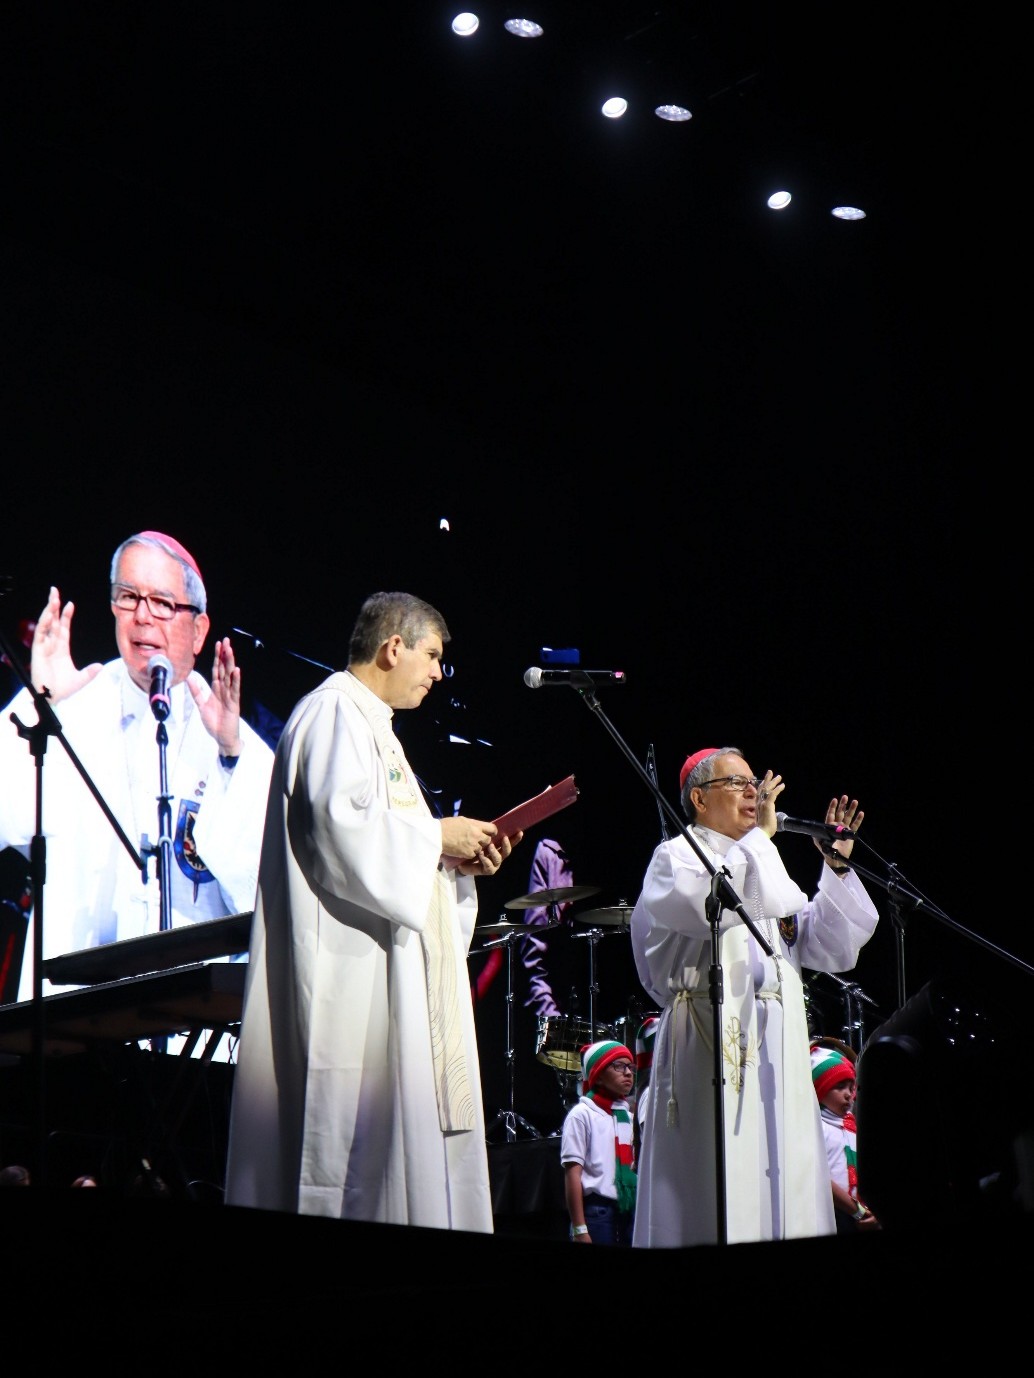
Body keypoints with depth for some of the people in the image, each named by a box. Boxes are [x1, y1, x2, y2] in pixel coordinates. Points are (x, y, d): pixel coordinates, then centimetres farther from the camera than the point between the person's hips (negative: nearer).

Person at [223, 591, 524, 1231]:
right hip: (350, 968, -11)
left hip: (393, 975, 11)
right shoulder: (334, 713, -7)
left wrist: (459, 860, 8)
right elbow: (340, 824, -22)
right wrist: (436, 836, -11)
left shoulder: (372, 725, 25)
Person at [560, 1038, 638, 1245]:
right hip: (597, 1210, -6)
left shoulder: (629, 1116, 18)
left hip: (631, 1211, 6)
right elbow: (572, 1174, -7)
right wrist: (579, 1229, -13)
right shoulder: (582, 1114, -1)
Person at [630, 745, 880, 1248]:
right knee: (718, 1199, -12)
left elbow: (832, 948, 18)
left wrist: (837, 867, 9)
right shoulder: (675, 856, 5)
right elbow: (711, 905, -19)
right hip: (714, 1047, -7)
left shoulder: (764, 869, 26)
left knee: (786, 1195, 2)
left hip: (779, 1055, 7)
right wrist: (760, 835, -8)